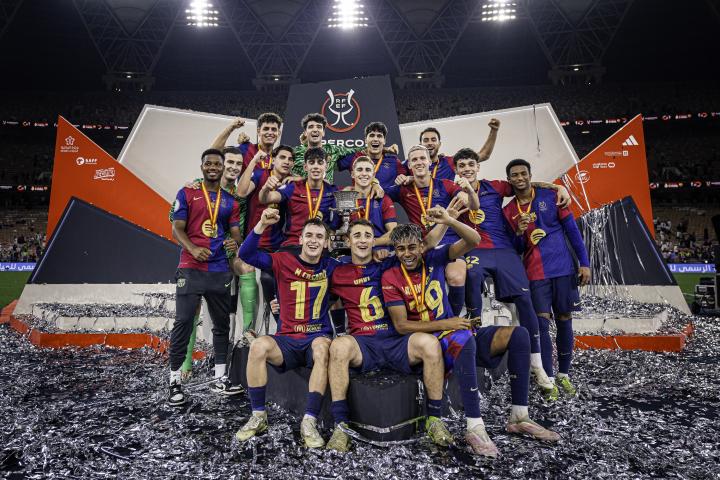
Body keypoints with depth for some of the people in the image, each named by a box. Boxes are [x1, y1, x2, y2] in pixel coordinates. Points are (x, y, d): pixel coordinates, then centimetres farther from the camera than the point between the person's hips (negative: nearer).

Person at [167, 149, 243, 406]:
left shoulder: (230, 201, 13)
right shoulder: (187, 193, 4)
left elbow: (235, 233, 13)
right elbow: (177, 228, -2)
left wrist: (234, 244, -12)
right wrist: (194, 249, -20)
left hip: (221, 270, 4)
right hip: (191, 269, -3)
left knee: (222, 323, 9)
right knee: (183, 321, -4)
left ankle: (220, 376, 21)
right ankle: (175, 380, 5)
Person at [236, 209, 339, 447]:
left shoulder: (331, 267, 6)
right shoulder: (284, 261, 1)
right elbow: (246, 255, -8)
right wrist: (262, 225, -19)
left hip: (319, 337, 0)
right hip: (287, 340, 1)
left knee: (322, 346, -35)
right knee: (259, 346, -29)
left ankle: (309, 421, -28)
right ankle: (258, 416, -10)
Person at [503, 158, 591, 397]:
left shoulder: (550, 196, 1)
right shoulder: (508, 211, 5)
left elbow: (572, 229, 3)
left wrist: (584, 263, -2)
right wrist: (519, 233, -13)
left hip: (563, 269, 0)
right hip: (535, 274, 0)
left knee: (564, 321, 7)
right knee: (542, 324, -6)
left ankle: (564, 375, 21)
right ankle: (548, 379, 2)